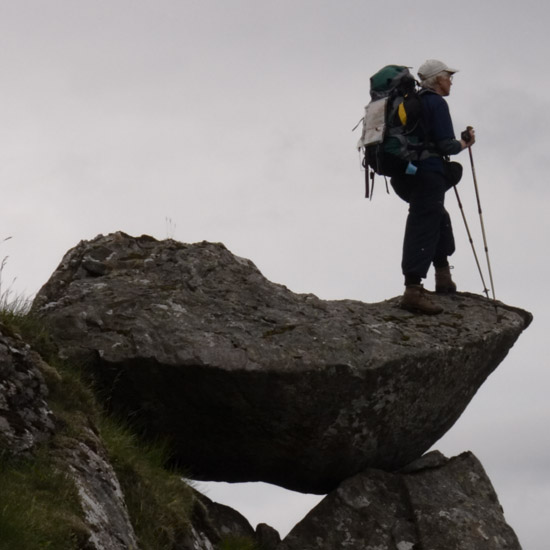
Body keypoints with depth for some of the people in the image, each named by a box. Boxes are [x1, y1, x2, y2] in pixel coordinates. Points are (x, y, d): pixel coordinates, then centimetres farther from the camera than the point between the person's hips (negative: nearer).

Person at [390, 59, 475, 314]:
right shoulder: (436, 103, -9)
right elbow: (446, 145, -15)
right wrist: (465, 142, 4)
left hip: (410, 174, 10)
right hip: (430, 173, -10)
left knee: (439, 219, 25)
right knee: (423, 227, -15)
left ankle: (443, 278, 31)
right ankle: (413, 289, -25)